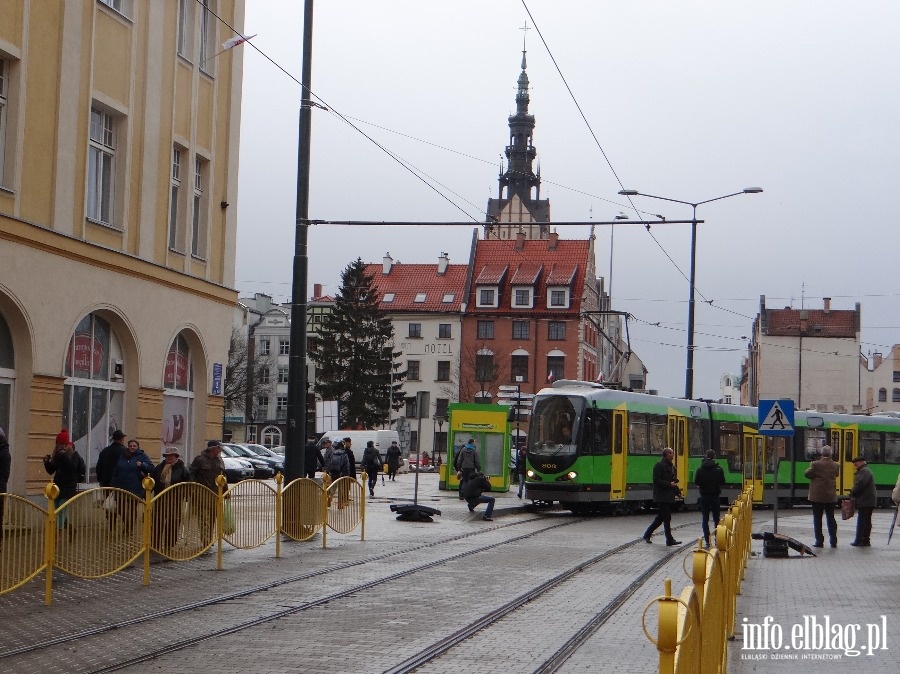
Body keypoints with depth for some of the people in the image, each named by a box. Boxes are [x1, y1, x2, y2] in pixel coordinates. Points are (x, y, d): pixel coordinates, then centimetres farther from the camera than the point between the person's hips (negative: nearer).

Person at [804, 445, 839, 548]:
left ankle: (819, 541, 3)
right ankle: (833, 541, 10)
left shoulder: (816, 464, -13)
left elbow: (807, 474, -7)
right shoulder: (835, 466, -1)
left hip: (817, 496, -4)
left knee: (817, 519, 4)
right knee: (831, 518, 12)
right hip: (831, 497, 4)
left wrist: (811, 466, 10)